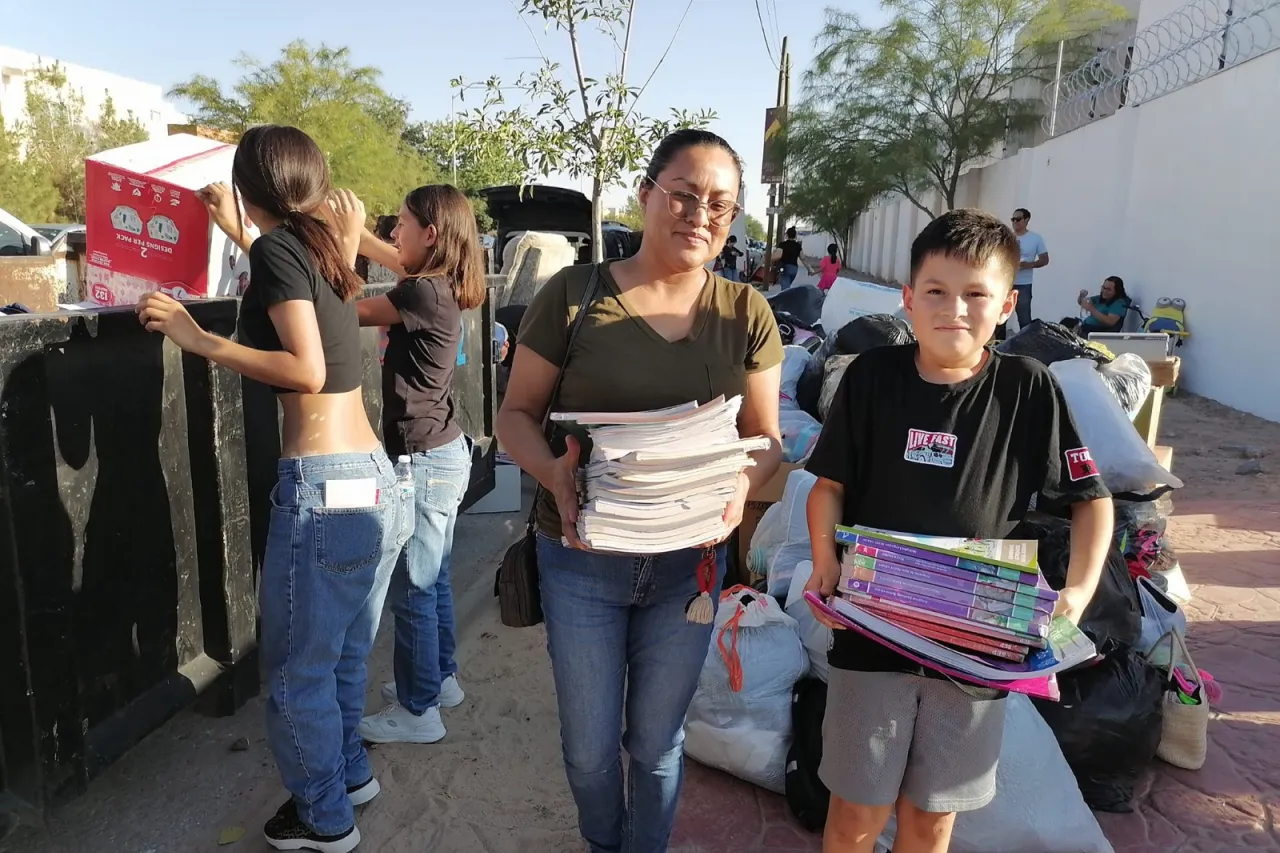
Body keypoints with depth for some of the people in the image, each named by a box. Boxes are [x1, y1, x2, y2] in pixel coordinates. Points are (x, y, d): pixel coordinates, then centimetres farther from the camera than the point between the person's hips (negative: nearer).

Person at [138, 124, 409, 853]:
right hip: (375, 479, 8)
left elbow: (306, 370, -18)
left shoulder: (276, 247, -8)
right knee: (345, 655, 24)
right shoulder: (324, 245, 15)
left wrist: (197, 339, -10)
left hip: (323, 486, -8)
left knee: (299, 669, 10)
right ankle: (350, 773, 43)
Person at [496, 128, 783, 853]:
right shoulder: (575, 293, -10)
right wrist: (554, 473, -24)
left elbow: (767, 438, 1)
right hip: (583, 557, -1)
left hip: (689, 565, 1)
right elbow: (517, 413, -4)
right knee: (589, 747, 17)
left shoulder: (747, 313, -4)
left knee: (657, 743, 20)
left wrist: (742, 483, -21)